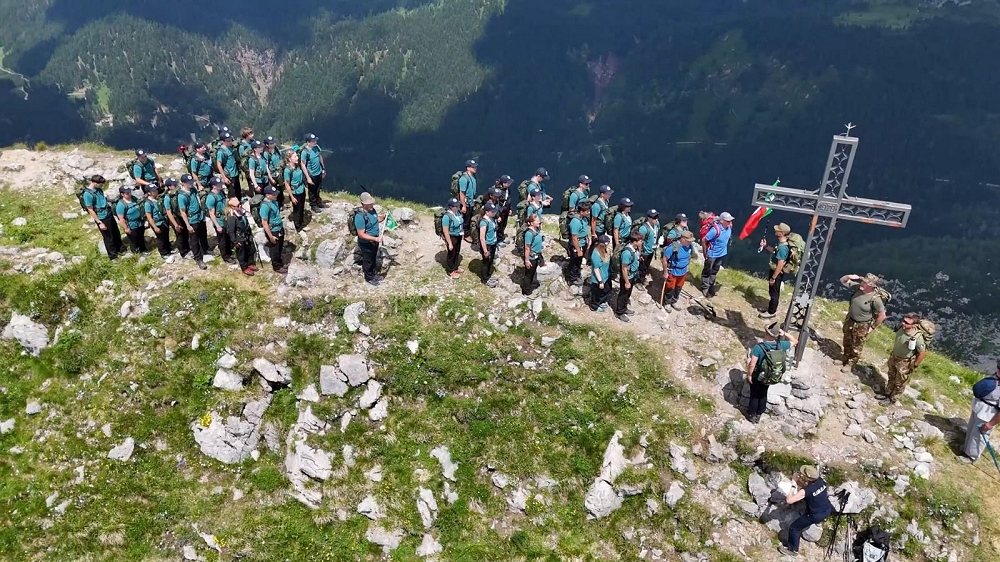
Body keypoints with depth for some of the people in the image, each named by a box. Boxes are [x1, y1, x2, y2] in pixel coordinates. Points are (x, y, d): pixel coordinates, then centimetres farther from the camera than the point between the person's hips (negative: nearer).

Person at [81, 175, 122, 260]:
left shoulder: (98, 188, -2)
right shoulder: (87, 194, -25)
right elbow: (90, 210, -20)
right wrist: (99, 223, -18)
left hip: (109, 214, 8)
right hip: (102, 218, -8)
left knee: (116, 233, 22)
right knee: (108, 237, 8)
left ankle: (119, 249, 43)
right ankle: (112, 256, 26)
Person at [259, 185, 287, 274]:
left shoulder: (274, 200, -4)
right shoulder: (265, 205, -29)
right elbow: (264, 223, -25)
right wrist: (271, 236, -20)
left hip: (280, 228, 8)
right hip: (273, 231, -8)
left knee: (280, 247, 24)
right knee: (274, 249, 12)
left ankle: (279, 262, 44)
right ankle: (276, 267, 31)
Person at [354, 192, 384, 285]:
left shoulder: (372, 210, -7)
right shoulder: (360, 217, -32)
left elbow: (377, 219, 14)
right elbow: (361, 235, -30)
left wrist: (384, 217, -7)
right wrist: (375, 239, -33)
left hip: (374, 241, 7)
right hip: (366, 243, -7)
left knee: (373, 259, 27)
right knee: (368, 261, 15)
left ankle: (374, 274, 49)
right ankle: (369, 278, 36)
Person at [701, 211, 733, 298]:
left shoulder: (729, 227, -11)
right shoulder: (715, 229, -31)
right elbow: (704, 240, -23)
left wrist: (723, 248, 15)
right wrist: (705, 253, -15)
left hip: (721, 254, 7)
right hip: (712, 254, -7)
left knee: (715, 271, 22)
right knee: (707, 271, 11)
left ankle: (711, 287, 38)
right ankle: (705, 288, 25)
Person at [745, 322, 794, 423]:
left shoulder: (758, 347, -34)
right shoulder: (780, 345, -21)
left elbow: (752, 365, -29)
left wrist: (749, 375, -12)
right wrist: (784, 333, -9)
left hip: (758, 377, -4)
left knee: (754, 395, 19)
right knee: (763, 394, 26)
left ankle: (751, 415, 37)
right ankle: (759, 414, 43)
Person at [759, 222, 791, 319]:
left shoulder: (783, 247, -31)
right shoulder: (781, 243, -1)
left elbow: (780, 265, -29)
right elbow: (775, 251, 21)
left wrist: (773, 278, -22)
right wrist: (765, 246, 6)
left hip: (777, 273, -10)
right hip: (774, 271, 10)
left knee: (774, 293, 6)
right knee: (773, 292, 22)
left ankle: (771, 312, 21)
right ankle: (771, 309, 37)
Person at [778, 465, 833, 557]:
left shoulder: (805, 491, -32)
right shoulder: (821, 480, -15)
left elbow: (789, 501, -34)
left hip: (816, 516, -7)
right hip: (827, 510, 7)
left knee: (794, 528, 10)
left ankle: (792, 550, 24)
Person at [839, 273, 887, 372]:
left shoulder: (876, 299, -30)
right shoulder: (858, 287, -15)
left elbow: (882, 316, -18)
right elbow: (843, 281, -2)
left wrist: (872, 327, -9)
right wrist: (849, 276, -24)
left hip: (862, 326, -6)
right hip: (849, 321, 6)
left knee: (856, 347, 14)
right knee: (847, 343, 25)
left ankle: (850, 365, 34)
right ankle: (845, 359, 47)